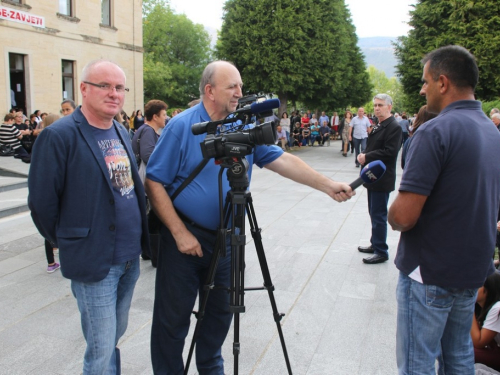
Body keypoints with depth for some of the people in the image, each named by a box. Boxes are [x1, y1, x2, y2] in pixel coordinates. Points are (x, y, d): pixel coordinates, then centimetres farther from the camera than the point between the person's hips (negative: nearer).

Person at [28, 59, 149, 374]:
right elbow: (42, 203, -11)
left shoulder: (122, 133, 9)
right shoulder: (58, 136, -15)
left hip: (131, 258, 7)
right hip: (94, 263, -7)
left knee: (116, 334, 21)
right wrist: (64, 242, 1)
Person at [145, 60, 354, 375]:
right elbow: (154, 183, -11)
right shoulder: (181, 126, -10)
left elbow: (282, 160, -3)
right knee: (174, 315, 5)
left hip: (226, 237, 5)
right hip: (184, 236, -4)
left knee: (221, 310, 16)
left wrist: (328, 185, -14)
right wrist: (179, 233, -15)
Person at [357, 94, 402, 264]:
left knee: (378, 215, -3)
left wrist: (366, 157, -18)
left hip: (382, 179, -9)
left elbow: (389, 152, -23)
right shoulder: (378, 126, 14)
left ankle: (381, 252, 7)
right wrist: (363, 154, 2)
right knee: (374, 213, 18)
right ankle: (375, 244, 31)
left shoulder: (394, 127, -15)